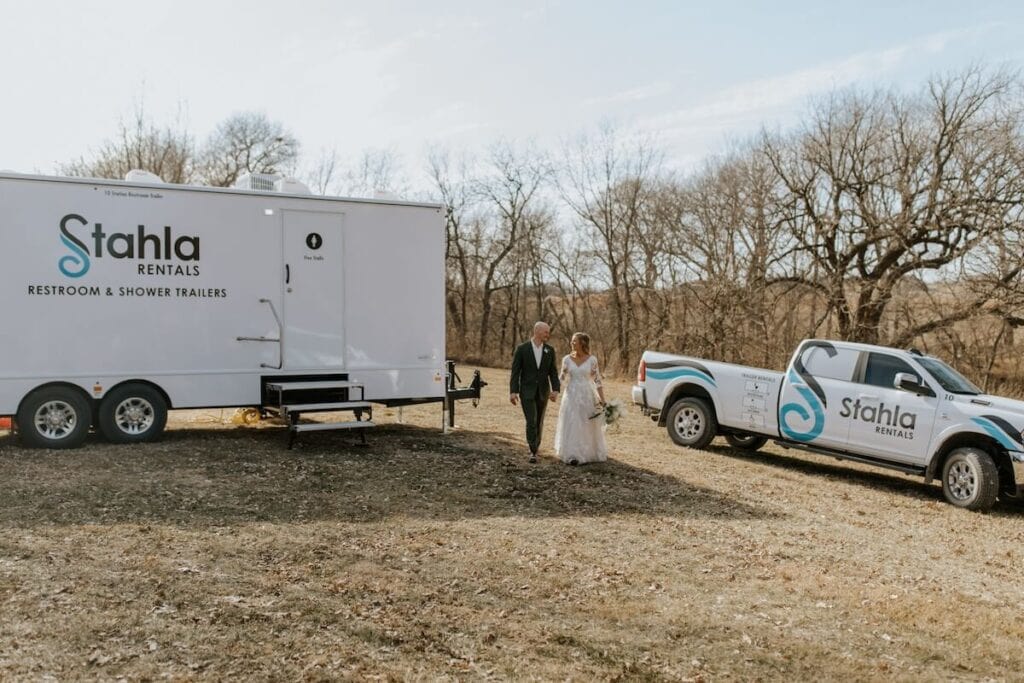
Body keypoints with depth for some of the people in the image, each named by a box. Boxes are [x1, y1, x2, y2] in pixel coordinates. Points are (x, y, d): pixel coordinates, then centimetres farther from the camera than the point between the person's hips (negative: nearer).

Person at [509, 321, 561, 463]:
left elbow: (553, 372, 2)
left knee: (539, 422, 13)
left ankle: (535, 446, 33)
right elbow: (515, 371, -8)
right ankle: (533, 451, -6)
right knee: (531, 422, -13)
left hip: (542, 392, 3)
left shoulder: (550, 350, 2)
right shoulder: (521, 349, -7)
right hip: (527, 392, -3)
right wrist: (513, 391, -14)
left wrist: (555, 390, -11)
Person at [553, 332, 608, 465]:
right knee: (572, 426, -2)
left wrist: (602, 400, -6)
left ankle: (590, 453, 24)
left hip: (587, 396, -1)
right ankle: (573, 454, 2)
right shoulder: (567, 359, 1)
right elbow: (561, 379, 10)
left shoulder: (592, 360, -4)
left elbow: (597, 380, -3)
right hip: (572, 396, 1)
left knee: (588, 427, 8)